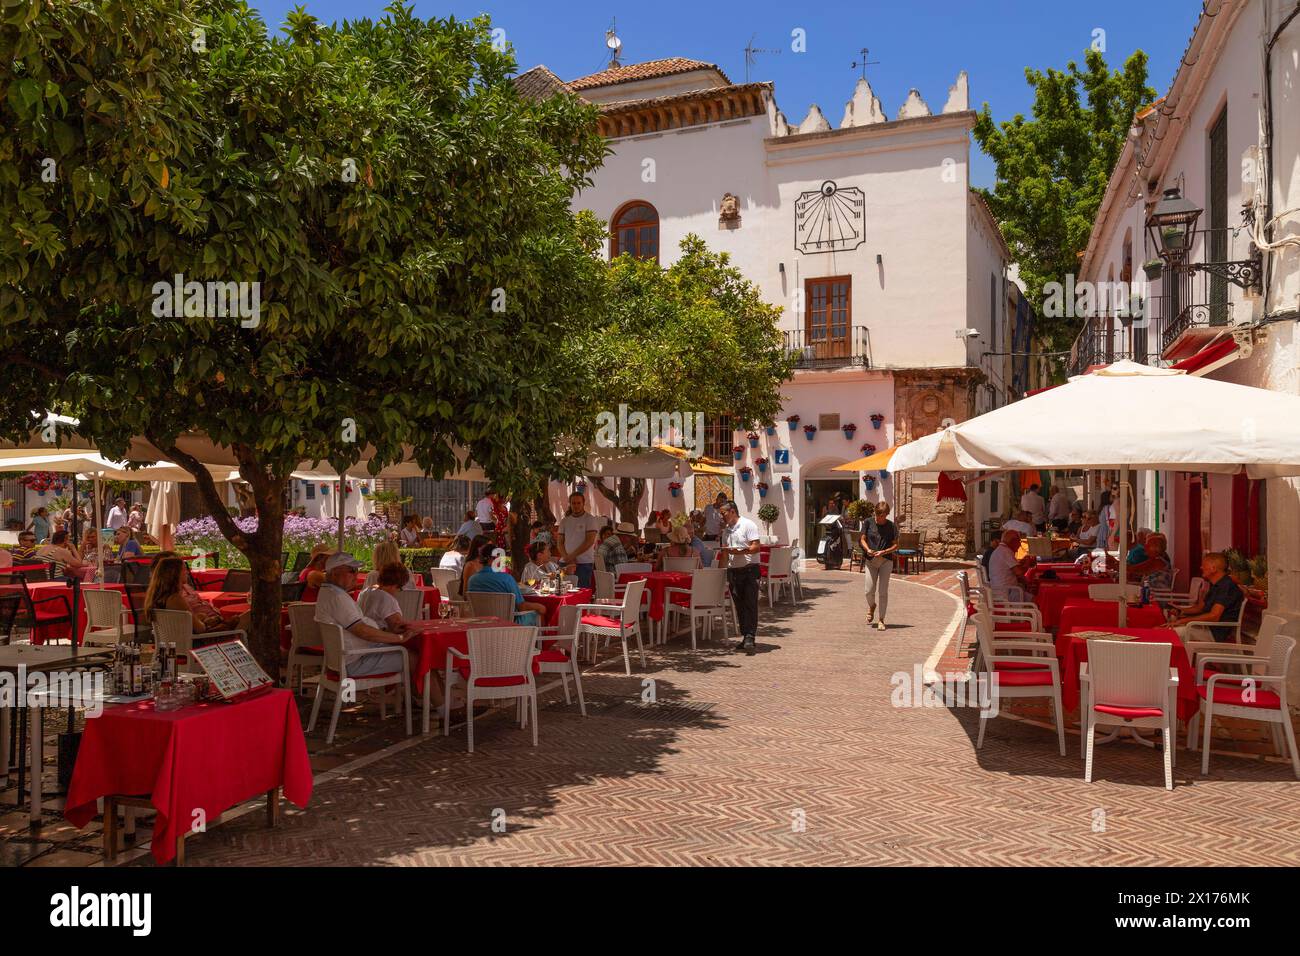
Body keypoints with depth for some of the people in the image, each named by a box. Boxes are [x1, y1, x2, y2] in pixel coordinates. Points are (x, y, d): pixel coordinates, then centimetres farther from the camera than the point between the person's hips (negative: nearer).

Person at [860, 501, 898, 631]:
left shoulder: (892, 526, -1)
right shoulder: (869, 523, 1)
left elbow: (895, 545, 1)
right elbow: (863, 539, 6)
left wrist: (884, 551, -16)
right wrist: (867, 549, -13)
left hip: (886, 561, -1)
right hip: (870, 561, 1)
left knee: (883, 592, -2)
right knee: (869, 591, -3)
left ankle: (881, 620, 8)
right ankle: (872, 606, 32)